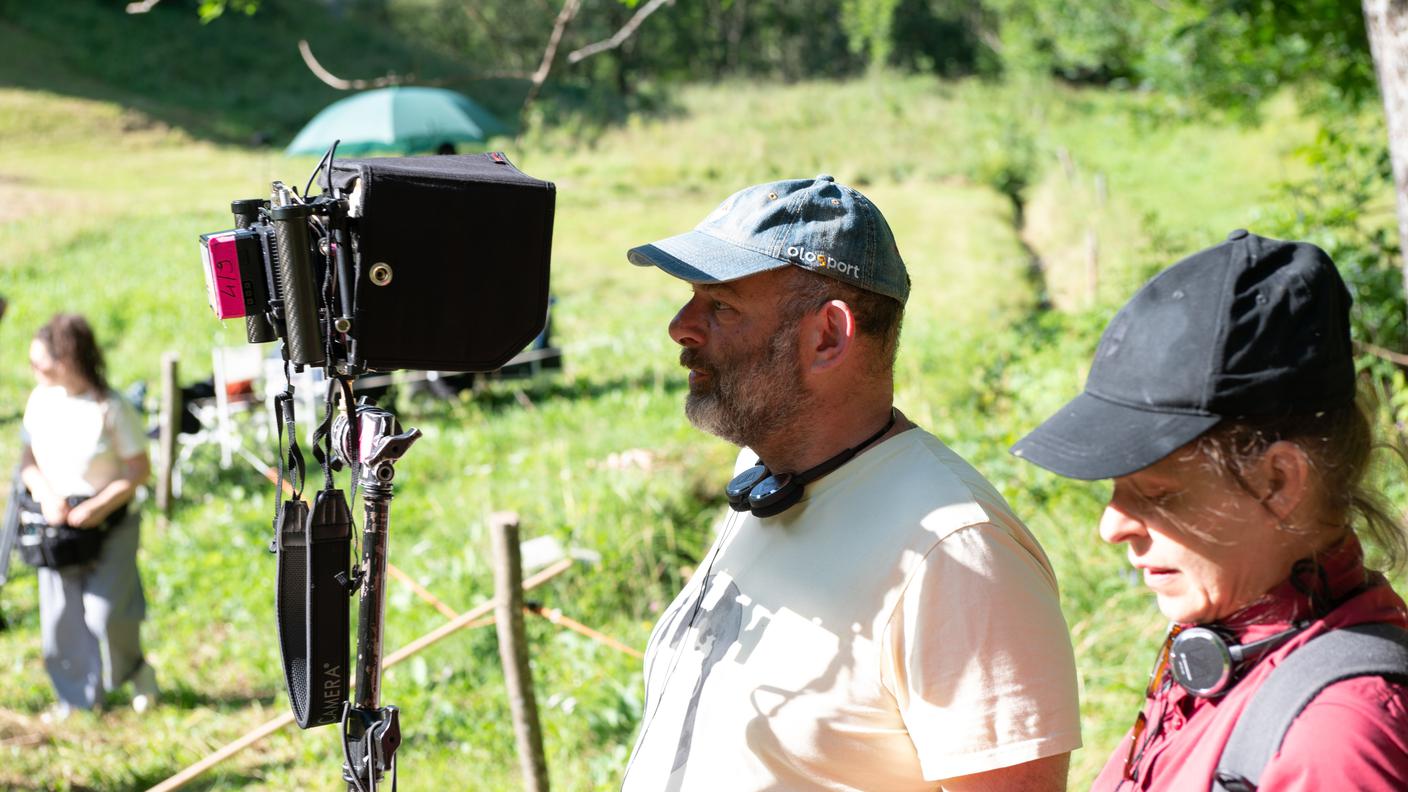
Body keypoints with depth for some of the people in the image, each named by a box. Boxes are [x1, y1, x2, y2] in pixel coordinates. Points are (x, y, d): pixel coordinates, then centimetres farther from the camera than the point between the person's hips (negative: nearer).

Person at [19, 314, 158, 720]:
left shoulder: (110, 407, -15)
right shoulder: (40, 401, 0)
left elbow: (139, 470, -10)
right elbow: (28, 460, 9)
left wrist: (97, 507, -19)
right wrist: (46, 496, -10)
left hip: (109, 523, -5)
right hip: (56, 521, 5)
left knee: (105, 613, -11)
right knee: (60, 615, 4)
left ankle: (135, 669, 18)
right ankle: (77, 697, 19)